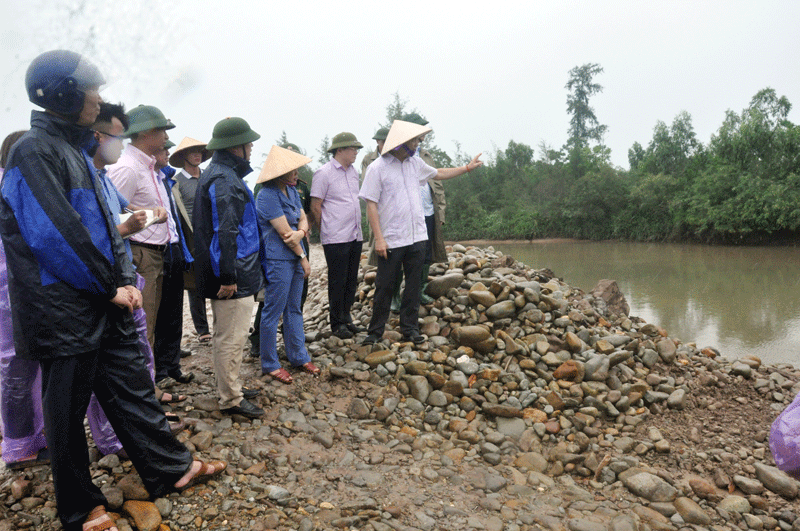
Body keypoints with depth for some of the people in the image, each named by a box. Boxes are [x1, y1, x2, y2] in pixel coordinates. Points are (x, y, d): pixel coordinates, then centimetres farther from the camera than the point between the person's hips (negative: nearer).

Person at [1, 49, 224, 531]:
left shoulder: (74, 149, 15)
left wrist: (125, 280, 2)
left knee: (133, 387, 15)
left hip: (104, 306, 8)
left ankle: (170, 467, 28)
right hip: (65, 312, -8)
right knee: (68, 410, 7)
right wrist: (112, 288, -12)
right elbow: (57, 234, -20)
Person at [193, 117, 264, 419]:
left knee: (228, 335, 20)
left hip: (233, 274, 11)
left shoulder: (215, 174, 17)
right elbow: (226, 232, -25)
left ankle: (230, 387, 32)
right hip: (232, 275, -11)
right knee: (231, 338, -2)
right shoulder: (225, 180, -18)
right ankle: (230, 399, 8)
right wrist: (228, 276, -25)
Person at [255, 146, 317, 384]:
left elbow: (303, 219, 10)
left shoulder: (291, 190, 9)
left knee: (294, 309, 16)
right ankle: (269, 364, 15)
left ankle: (298, 356, 28)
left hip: (295, 257, 9)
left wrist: (300, 232, -14)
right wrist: (303, 257, -6)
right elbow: (285, 233, -17)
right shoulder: (268, 196, -17)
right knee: (273, 312, 2)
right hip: (278, 259, -8)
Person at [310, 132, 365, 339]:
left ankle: (346, 319, 25)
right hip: (336, 238, -7)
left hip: (355, 235, 7)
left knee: (351, 281, 12)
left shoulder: (353, 171, 14)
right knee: (337, 282, 1)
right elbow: (315, 206, -6)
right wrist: (327, 231, 1)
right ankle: (337, 324, 12)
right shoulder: (324, 173, -8)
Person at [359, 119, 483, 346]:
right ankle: (375, 331, 16)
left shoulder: (415, 162, 10)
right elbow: (371, 205, -11)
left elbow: (438, 173, 29)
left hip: (417, 236, 5)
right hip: (391, 240, -5)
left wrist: (467, 167, 29)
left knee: (413, 285, 9)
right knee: (384, 286, 3)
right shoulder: (377, 168, -8)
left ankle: (409, 329, 20)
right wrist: (379, 238, -16)